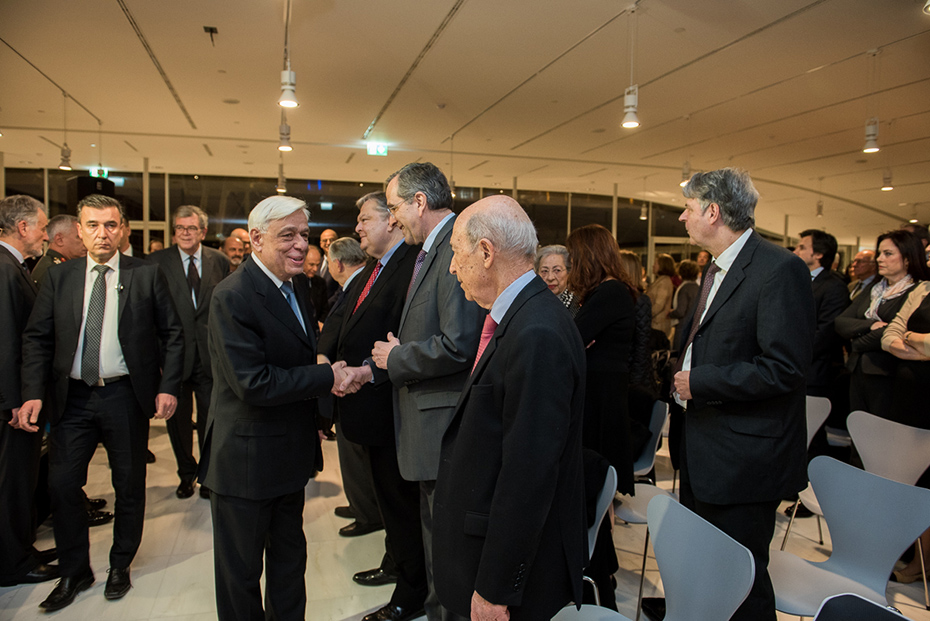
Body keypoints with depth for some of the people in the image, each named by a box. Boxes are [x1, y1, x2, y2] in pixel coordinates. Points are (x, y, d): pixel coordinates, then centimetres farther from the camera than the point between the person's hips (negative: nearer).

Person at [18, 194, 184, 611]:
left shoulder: (147, 274, -1)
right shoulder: (59, 277, 5)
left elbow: (172, 334, -1)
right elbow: (36, 338, 5)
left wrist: (168, 387, -9)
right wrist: (34, 393, -7)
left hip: (126, 396, -2)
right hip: (72, 398, 2)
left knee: (129, 485, 10)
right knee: (62, 485, 5)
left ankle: (120, 567, 32)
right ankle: (74, 573, 27)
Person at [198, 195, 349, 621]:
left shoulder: (297, 285, 5)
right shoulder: (232, 297, -23)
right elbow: (253, 383, -28)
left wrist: (318, 411, 8)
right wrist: (327, 378, -22)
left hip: (289, 454, 8)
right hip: (245, 460, -8)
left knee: (290, 558, 24)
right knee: (241, 570, 13)